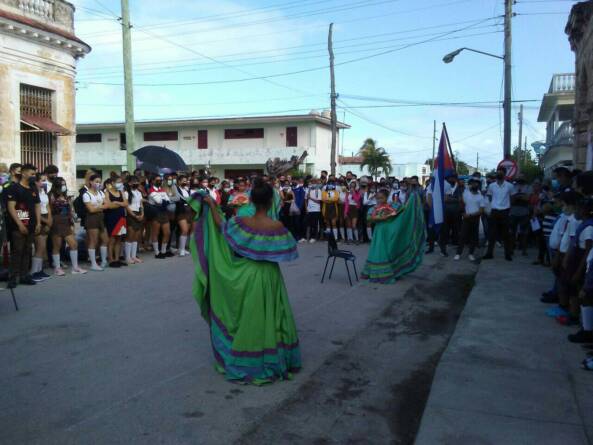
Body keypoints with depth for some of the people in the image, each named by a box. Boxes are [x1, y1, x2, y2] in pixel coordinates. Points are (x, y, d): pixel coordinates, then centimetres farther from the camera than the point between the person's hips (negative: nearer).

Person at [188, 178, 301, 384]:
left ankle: (244, 362, 27)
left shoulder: (241, 222, -12)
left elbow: (221, 226, 7)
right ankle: (272, 362, 22)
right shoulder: (277, 227, -19)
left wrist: (212, 205, 18)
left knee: (246, 318, 16)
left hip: (245, 276, 3)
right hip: (268, 277, -2)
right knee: (270, 319, 12)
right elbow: (289, 251, -7)